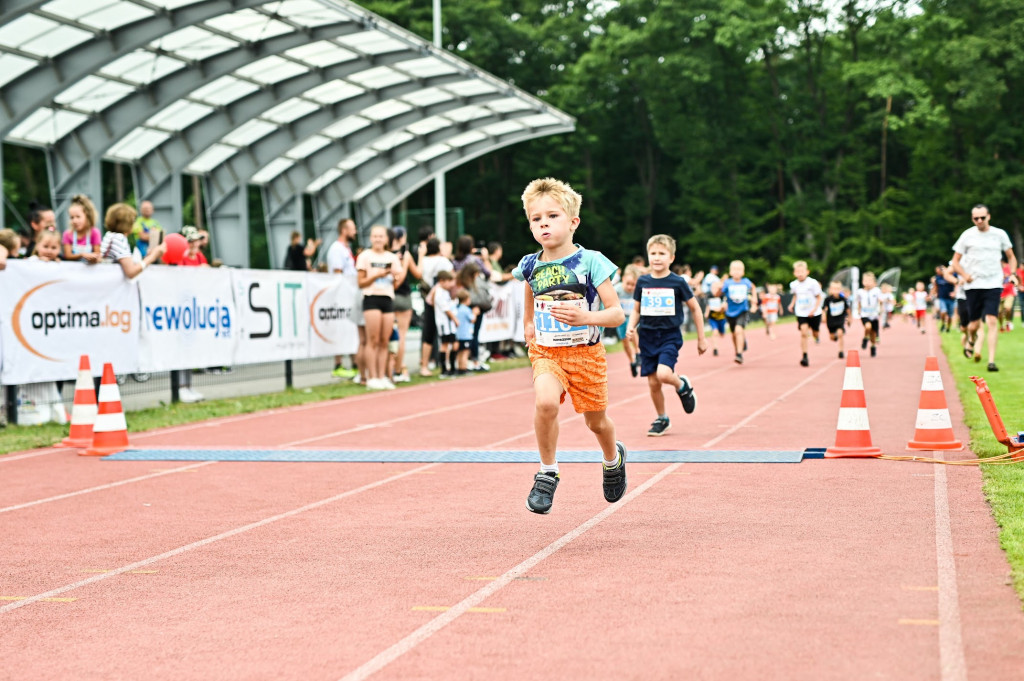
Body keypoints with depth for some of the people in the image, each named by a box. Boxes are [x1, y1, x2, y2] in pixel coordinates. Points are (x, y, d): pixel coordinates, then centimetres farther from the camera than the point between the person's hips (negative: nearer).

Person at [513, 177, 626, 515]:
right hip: (546, 353, 2)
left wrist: (586, 317, -30)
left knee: (596, 421, 13)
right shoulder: (531, 267, 1)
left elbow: (617, 314, -15)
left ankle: (613, 458, 49)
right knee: (545, 401, -28)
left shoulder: (590, 262, -13)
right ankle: (547, 473, -9)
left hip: (585, 352, -2)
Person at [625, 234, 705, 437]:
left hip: (670, 336, -3)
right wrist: (631, 327, -8)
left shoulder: (678, 283, -6)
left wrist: (701, 338, 5)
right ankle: (662, 419, 26)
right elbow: (636, 310, 12)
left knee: (664, 374, -25)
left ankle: (683, 386, 9)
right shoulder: (642, 282, 2)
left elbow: (695, 308, 2)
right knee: (653, 383, 5)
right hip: (647, 337, 3)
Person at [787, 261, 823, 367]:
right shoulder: (794, 284, -3)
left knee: (814, 332, 12)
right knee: (804, 332, -15)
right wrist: (792, 304, 7)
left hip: (814, 313, -1)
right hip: (801, 313, 1)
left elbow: (819, 297, -9)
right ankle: (804, 356, -12)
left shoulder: (813, 283, -15)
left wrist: (814, 309, -18)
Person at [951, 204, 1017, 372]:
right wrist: (965, 274, -10)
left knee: (992, 321, -14)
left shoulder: (999, 234, 6)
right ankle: (971, 340, 41)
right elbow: (955, 261, 8)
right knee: (975, 324, 5)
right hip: (973, 285, 0)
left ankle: (992, 361, -15)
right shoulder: (967, 235, 4)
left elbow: (1011, 257, 18)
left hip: (993, 284, 0)